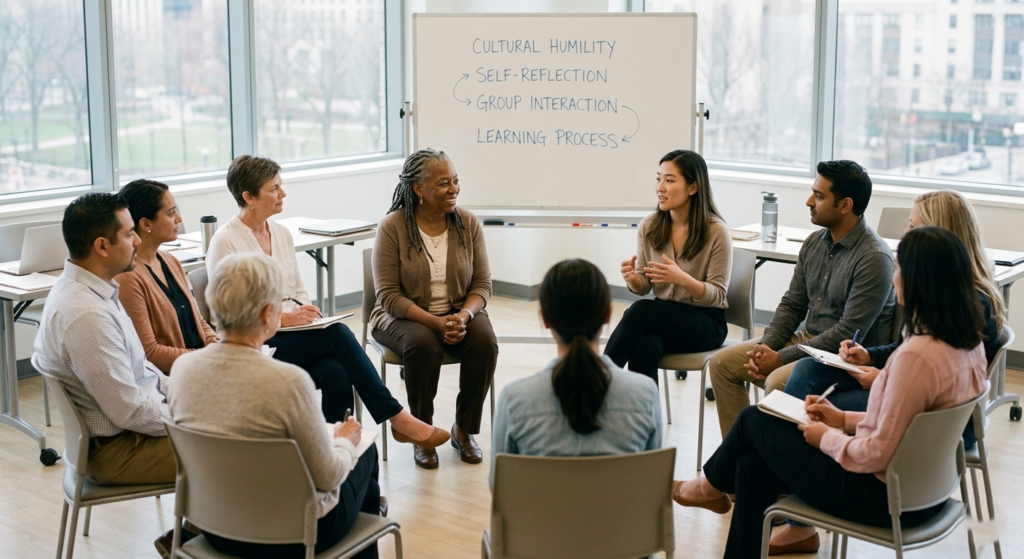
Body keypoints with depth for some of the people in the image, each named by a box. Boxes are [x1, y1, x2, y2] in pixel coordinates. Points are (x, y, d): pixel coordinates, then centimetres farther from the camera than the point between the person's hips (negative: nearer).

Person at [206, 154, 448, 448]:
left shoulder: (282, 233, 13)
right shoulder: (225, 242, -9)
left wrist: (307, 314, -4)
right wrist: (284, 319, -20)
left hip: (293, 335, 6)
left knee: (336, 372, -29)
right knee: (338, 334, -28)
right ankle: (397, 419, -21)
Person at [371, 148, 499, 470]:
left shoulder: (468, 223, 0)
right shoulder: (392, 227, -11)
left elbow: (482, 284, 1)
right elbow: (388, 295, -13)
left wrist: (463, 316, -21)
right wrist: (435, 322, -26)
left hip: (459, 313, 3)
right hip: (404, 316, -3)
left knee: (485, 342, -28)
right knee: (423, 345, -35)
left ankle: (464, 430, -7)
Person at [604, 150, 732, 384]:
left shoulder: (716, 231, -12)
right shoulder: (649, 226, 0)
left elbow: (717, 296, -12)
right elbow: (644, 287, 6)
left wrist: (682, 279, -31)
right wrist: (633, 279, -19)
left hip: (706, 323, -3)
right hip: (662, 316, 3)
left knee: (641, 310, -31)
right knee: (644, 347, -34)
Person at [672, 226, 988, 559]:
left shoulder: (917, 356, -30)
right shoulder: (968, 341, 0)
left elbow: (877, 454, -26)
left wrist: (827, 438, -8)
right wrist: (845, 420, 9)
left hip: (882, 497, -9)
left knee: (755, 421, 9)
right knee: (752, 466, 15)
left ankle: (713, 485, 40)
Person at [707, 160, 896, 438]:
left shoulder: (873, 257, -19)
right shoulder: (814, 242, 7)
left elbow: (849, 332, -23)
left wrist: (781, 358, -21)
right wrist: (766, 346, -7)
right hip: (807, 338, 9)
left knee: (778, 381, -33)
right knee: (722, 362, -1)